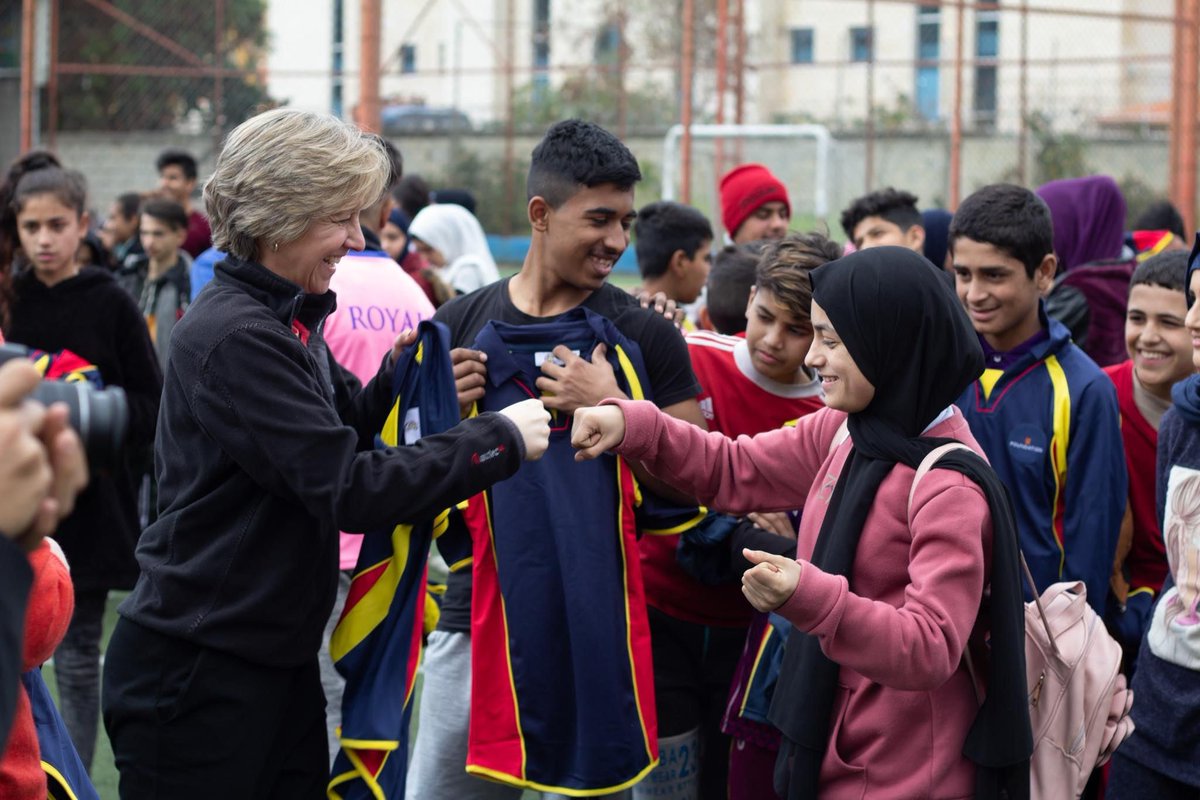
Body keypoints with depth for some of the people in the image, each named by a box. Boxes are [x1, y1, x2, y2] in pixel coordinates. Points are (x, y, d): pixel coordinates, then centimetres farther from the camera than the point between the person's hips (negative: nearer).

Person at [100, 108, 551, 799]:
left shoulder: (289, 321, 12)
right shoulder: (238, 338, -20)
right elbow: (349, 489, -25)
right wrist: (500, 440, -21)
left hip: (277, 659, 9)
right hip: (198, 671, -9)